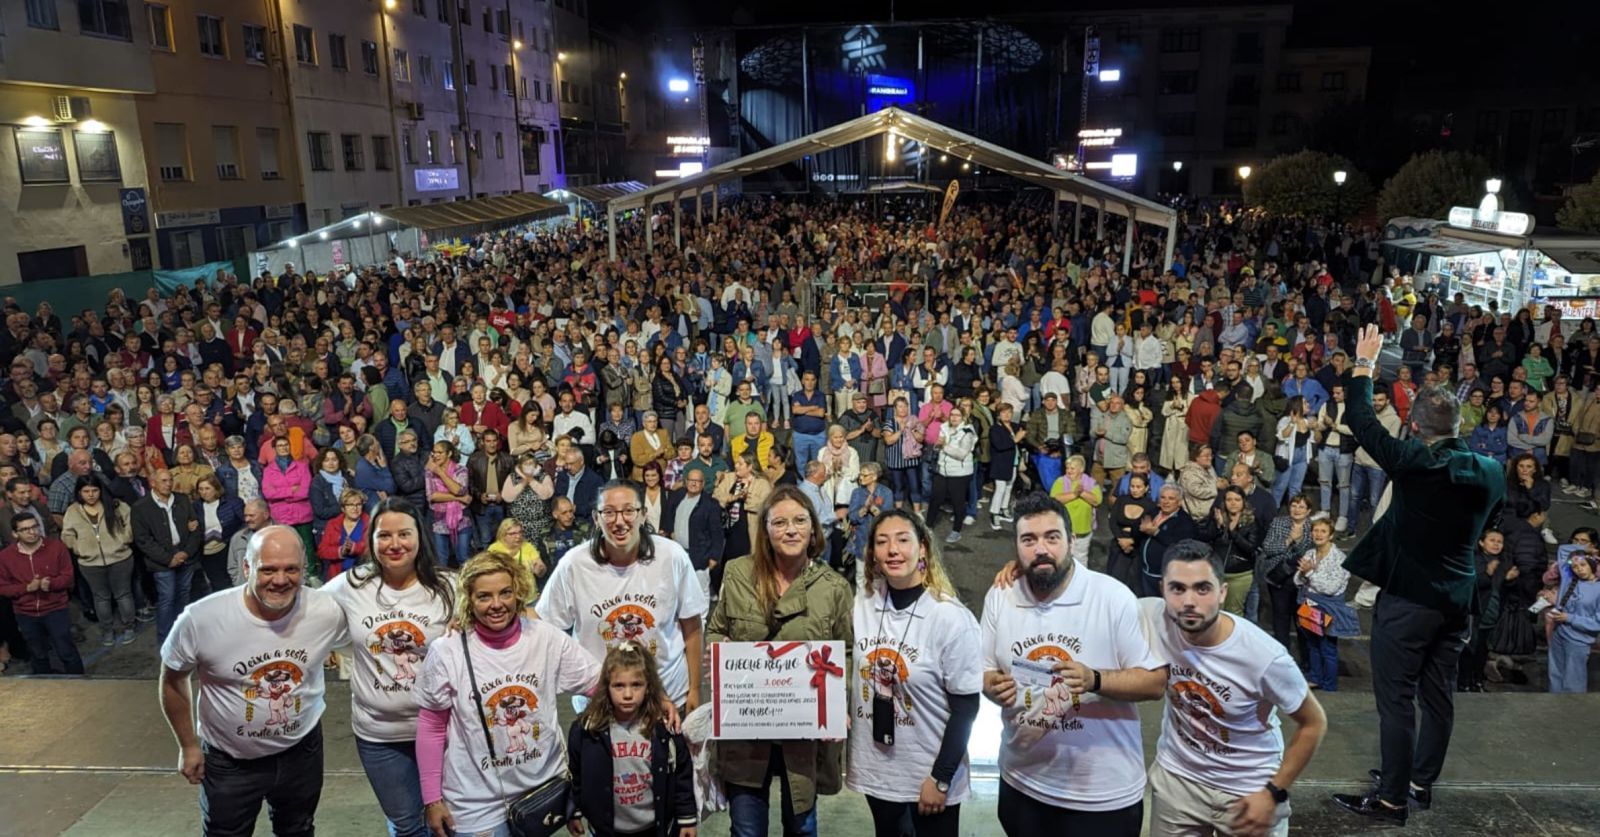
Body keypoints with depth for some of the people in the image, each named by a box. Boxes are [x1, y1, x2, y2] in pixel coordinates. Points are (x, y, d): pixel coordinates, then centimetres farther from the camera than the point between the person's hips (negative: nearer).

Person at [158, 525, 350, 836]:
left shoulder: (328, 612, -21)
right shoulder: (201, 619, -25)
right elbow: (172, 680, -6)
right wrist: (188, 746, 1)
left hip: (301, 751, 2)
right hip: (229, 761, -2)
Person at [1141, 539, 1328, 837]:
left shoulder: (1264, 657, -26)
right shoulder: (1149, 617, -22)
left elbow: (1314, 723, -10)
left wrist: (1274, 793, -10)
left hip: (1250, 789, -2)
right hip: (1175, 777, 2)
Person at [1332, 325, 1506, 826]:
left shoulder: (1414, 463, -18)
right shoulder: (1491, 471, -1)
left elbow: (1359, 419, -10)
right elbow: (1485, 523, 17)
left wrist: (1365, 362, 2)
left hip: (1409, 597, -6)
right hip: (1458, 597, 7)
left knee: (1396, 697, 0)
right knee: (1439, 692, 16)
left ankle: (1392, 799, 6)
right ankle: (1422, 781, 29)